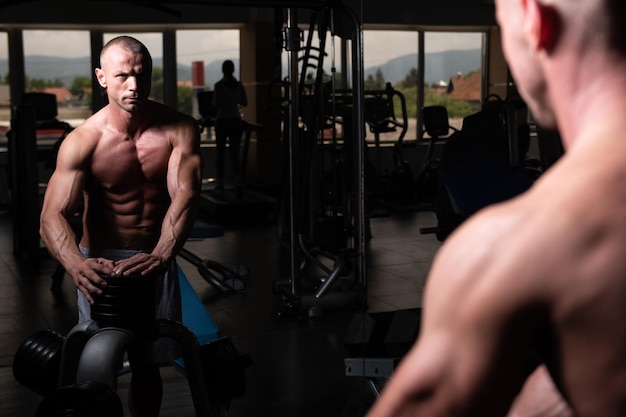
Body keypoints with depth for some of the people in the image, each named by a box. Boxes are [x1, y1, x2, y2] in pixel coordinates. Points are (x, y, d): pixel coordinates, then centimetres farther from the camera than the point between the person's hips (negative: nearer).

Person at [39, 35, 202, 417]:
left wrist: (161, 256, -43)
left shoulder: (179, 129, -12)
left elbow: (185, 196, -25)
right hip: (101, 261, -2)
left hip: (157, 259, 2)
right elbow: (53, 216, -25)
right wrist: (77, 264, -47)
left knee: (148, 364, 13)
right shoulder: (82, 142, -16)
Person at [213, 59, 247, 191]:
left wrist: (214, 99, 7)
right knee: (234, 151, 6)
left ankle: (220, 180, 10)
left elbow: (217, 104, -14)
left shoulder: (219, 85, -9)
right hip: (236, 120, 3)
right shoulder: (239, 85, 2)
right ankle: (237, 177, -13)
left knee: (220, 151, 9)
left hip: (222, 120, -3)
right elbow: (245, 103, 5)